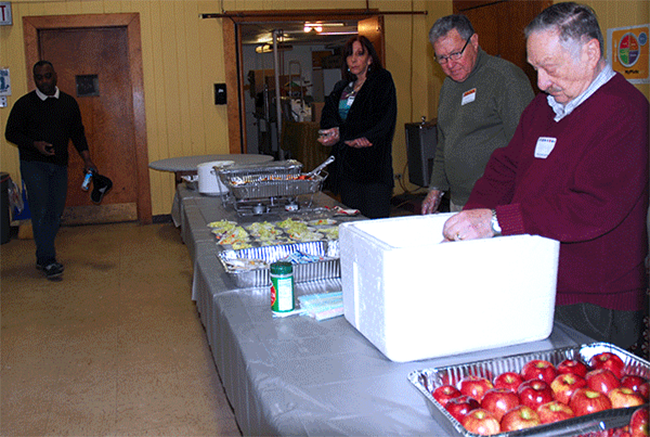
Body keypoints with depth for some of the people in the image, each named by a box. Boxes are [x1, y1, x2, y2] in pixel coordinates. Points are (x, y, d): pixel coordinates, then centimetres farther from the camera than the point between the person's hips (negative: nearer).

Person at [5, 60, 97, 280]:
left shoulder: (69, 103, 8)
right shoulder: (24, 104, -2)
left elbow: (77, 133, 12)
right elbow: (11, 133, 0)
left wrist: (87, 159, 0)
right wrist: (35, 144, -16)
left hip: (59, 165, 4)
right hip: (33, 164, -4)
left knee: (55, 212, 5)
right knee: (41, 211, -10)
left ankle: (43, 257, 20)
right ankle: (48, 261, -7)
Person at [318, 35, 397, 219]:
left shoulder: (382, 81, 1)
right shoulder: (341, 88, 19)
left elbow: (381, 123, -11)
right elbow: (327, 119, 7)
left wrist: (342, 133, -15)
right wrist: (351, 139, -13)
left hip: (374, 168, -6)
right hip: (346, 168, 6)